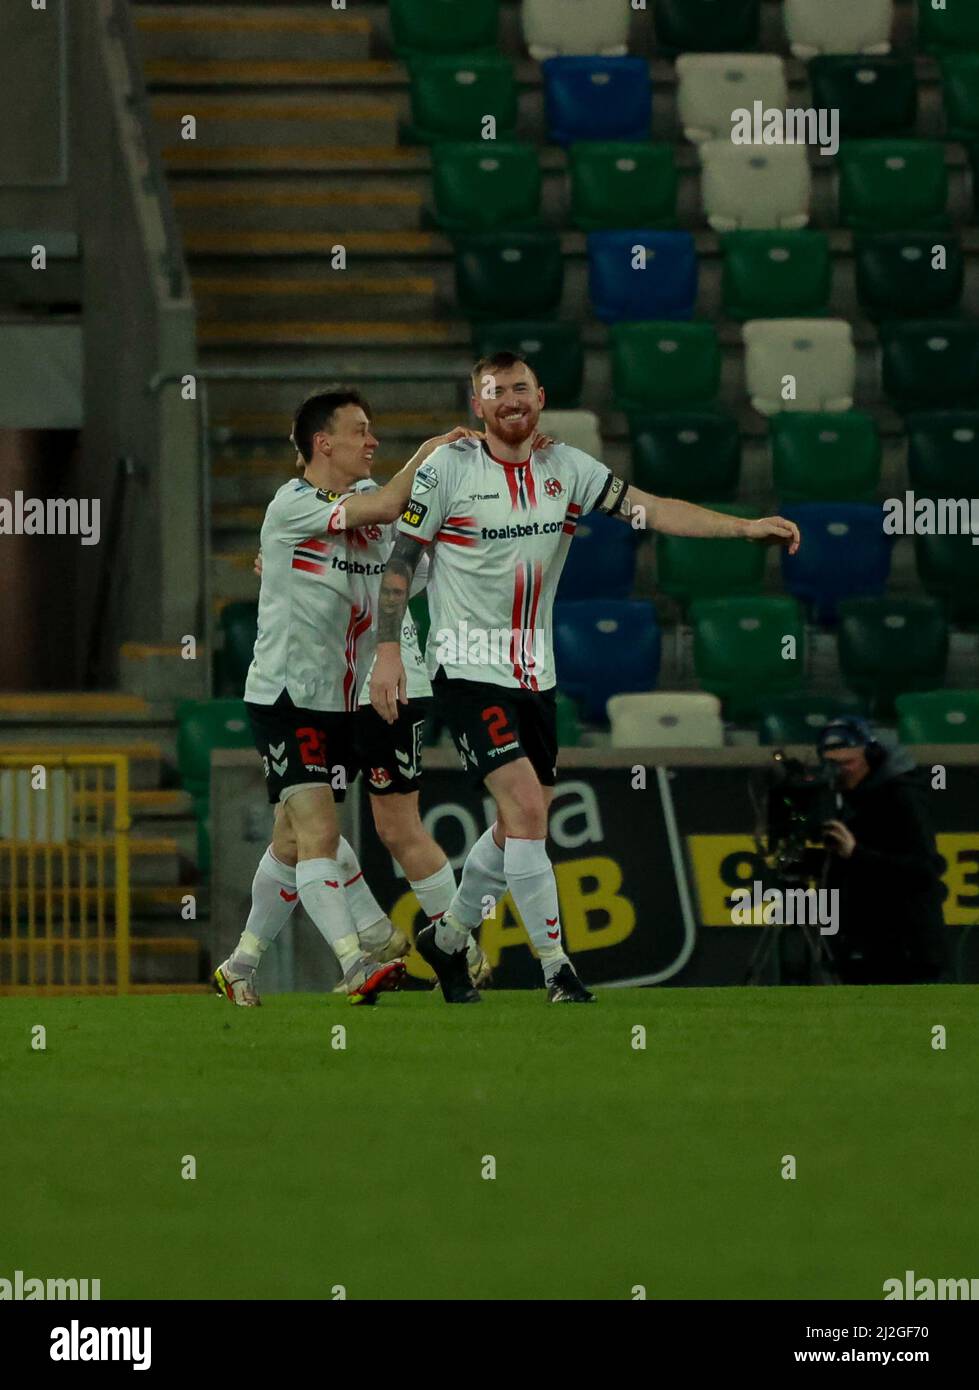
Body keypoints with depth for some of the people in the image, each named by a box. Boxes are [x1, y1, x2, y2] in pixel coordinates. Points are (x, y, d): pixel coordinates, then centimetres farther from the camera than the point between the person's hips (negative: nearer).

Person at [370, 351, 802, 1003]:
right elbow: (401, 558, -5)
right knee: (526, 809, -17)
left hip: (535, 675, 6)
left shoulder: (566, 468, 2)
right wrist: (388, 649, -13)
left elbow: (650, 509, -4)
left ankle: (447, 938, 35)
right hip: (468, 672, -6)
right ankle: (558, 968, -11)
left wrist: (744, 527, -14)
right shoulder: (449, 468, -9)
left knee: (519, 827, 14)